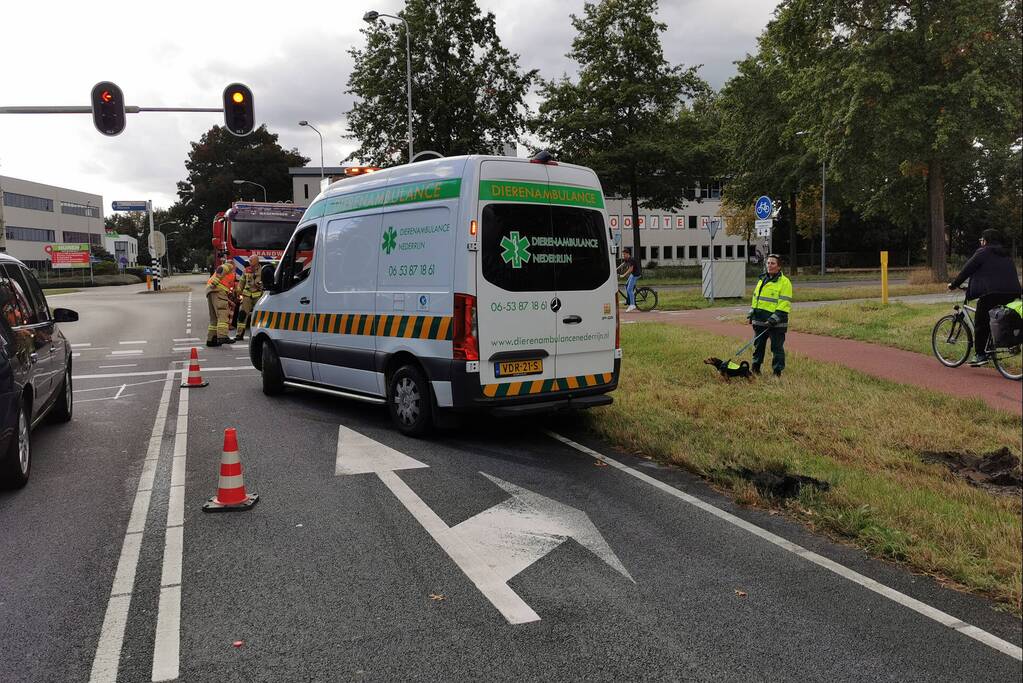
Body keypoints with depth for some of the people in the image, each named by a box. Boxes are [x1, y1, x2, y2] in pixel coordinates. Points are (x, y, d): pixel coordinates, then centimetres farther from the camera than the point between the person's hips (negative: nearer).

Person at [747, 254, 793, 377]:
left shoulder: (784, 282, -7)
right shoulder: (762, 279, 15)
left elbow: (785, 303, -13)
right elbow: (755, 297, 22)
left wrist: (775, 318, -20)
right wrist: (751, 312, 15)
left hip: (776, 323, -6)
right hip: (759, 320, 6)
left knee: (777, 347, 0)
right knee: (758, 345, 14)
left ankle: (777, 372, 8)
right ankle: (755, 368, 26)